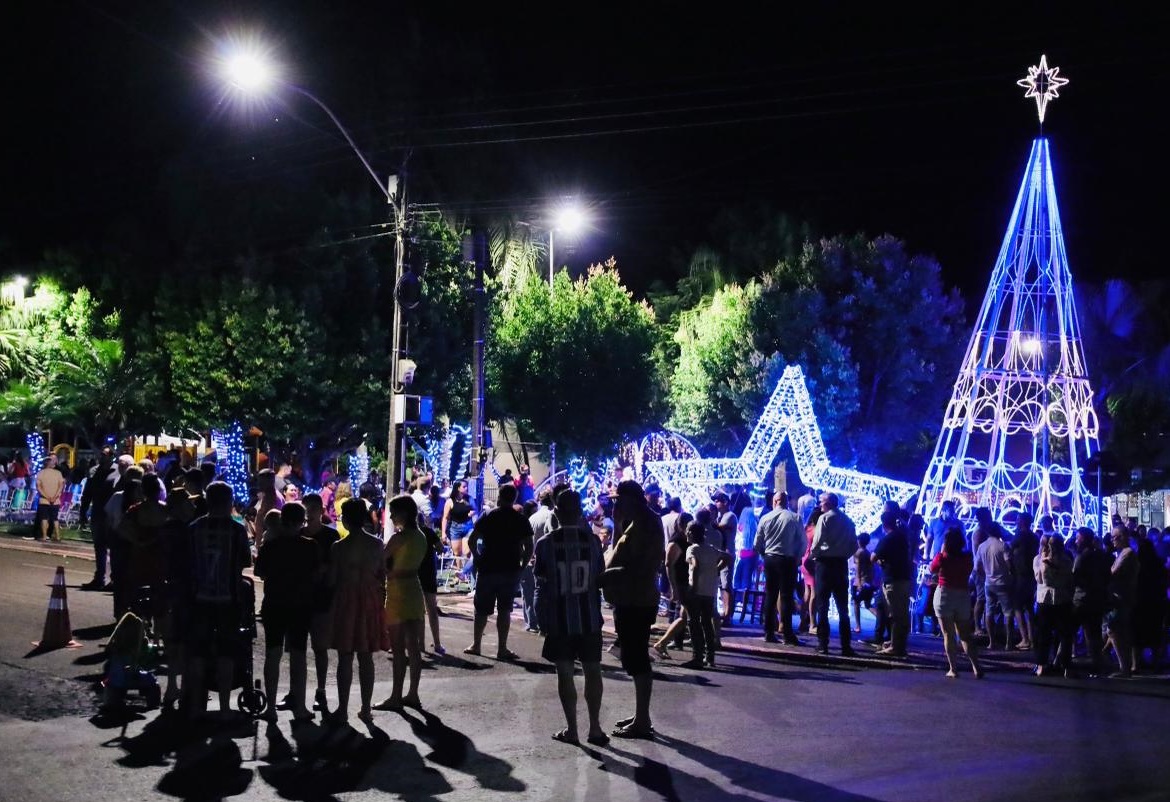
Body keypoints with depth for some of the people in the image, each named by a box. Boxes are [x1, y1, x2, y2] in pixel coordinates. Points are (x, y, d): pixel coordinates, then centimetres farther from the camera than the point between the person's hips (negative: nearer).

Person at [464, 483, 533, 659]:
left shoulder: (488, 517, 0)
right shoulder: (521, 520, 0)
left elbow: (471, 541, -3)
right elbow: (529, 548, -3)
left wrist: (478, 559, 8)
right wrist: (522, 565, 7)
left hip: (487, 569, 0)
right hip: (511, 571, 0)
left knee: (482, 609, 11)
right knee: (504, 609, 5)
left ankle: (476, 644, 17)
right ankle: (502, 648, 2)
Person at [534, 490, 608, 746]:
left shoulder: (545, 543, -6)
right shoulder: (592, 540, -1)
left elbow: (542, 584, -4)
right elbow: (600, 579, 4)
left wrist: (542, 620, 6)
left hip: (560, 619, -2)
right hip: (589, 618, 2)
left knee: (565, 672, 6)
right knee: (592, 670, 10)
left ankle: (571, 729, 6)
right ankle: (595, 728, 10)